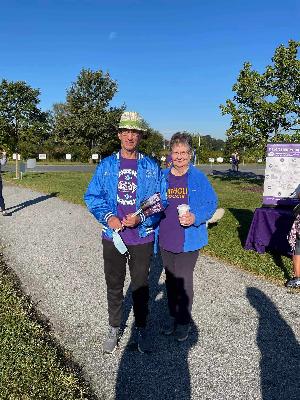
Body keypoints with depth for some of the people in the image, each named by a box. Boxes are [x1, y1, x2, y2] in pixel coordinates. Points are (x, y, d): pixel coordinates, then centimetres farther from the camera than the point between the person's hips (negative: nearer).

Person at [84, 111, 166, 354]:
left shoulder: (152, 167, -2)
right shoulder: (106, 165, 1)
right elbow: (93, 196, 2)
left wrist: (141, 218, -17)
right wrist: (108, 217, -14)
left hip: (142, 238, -1)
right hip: (113, 236, 1)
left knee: (141, 287, 15)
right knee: (114, 287, 16)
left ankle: (141, 330, 35)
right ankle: (114, 329, 36)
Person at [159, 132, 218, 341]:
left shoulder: (199, 178, -7)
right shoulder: (163, 176, 4)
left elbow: (211, 204, -5)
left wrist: (195, 217, -22)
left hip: (189, 240, -4)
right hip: (166, 238, 4)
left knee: (183, 280, 2)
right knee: (170, 278, 16)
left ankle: (184, 320, 24)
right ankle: (173, 315, 36)